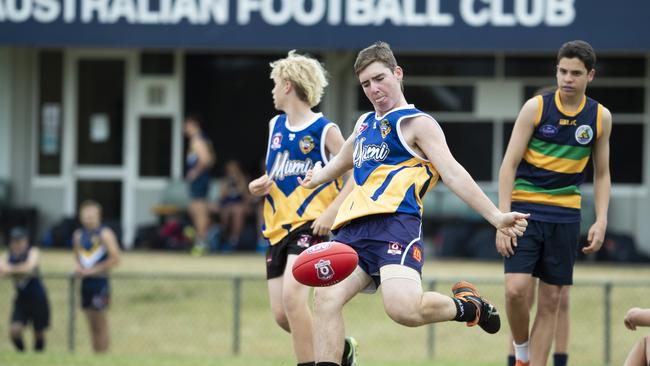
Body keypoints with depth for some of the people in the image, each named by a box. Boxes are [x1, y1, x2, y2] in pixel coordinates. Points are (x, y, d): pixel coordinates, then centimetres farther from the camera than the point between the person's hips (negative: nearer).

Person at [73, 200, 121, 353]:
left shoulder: (105, 234, -6)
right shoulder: (78, 235, 12)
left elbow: (115, 259, -11)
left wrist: (93, 270, -14)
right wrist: (79, 267, 2)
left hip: (100, 281, -6)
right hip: (85, 283, 6)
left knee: (100, 324, -8)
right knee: (92, 325, 8)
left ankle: (103, 352, -7)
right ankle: (95, 351, 11)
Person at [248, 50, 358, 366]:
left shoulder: (325, 130, -6)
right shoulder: (276, 126, 14)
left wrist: (332, 212, -19)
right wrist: (258, 185, 5)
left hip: (311, 225, -7)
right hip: (277, 229, 7)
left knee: (292, 296, -26)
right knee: (281, 315, 3)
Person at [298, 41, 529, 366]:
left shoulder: (416, 123, 4)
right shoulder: (364, 123, 27)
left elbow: (452, 173, -6)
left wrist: (495, 216, -17)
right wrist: (317, 178, 65)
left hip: (395, 222, -7)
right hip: (354, 228, 7)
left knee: (403, 307, -28)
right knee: (326, 297, -17)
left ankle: (466, 305, 3)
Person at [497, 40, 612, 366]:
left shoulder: (601, 117, 3)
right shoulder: (535, 107, -6)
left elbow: (602, 174, 13)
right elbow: (509, 164, -6)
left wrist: (601, 221, 0)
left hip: (565, 216, 3)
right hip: (525, 209, -3)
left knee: (550, 301, 3)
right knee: (516, 289, -16)